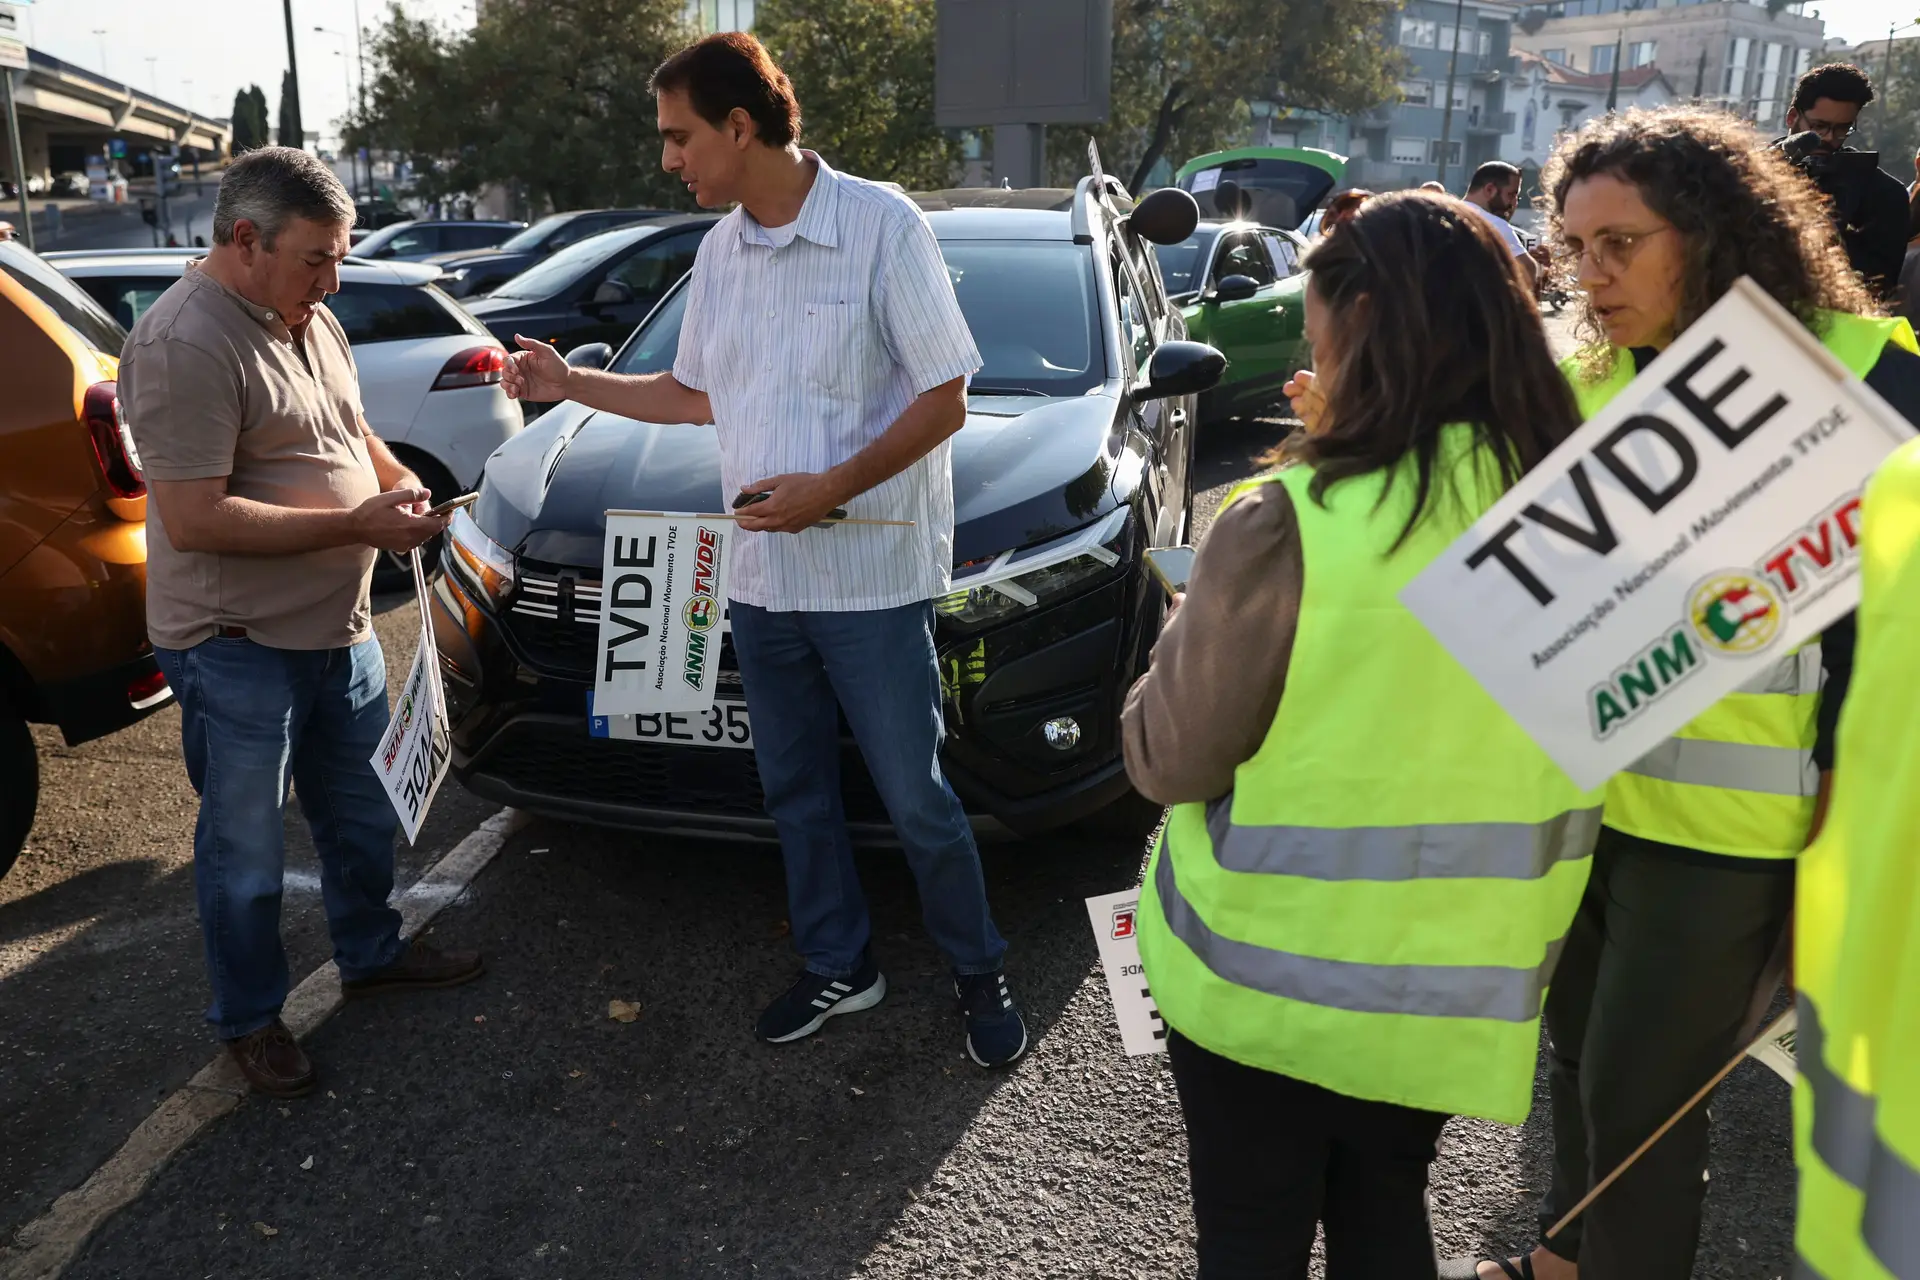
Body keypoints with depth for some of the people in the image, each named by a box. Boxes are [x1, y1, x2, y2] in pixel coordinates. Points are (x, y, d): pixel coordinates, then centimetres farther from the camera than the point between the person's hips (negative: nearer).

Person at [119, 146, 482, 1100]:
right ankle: (248, 1019, 27)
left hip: (336, 629, 8)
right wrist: (355, 524, -24)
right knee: (245, 853, 8)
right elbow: (193, 521, -25)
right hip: (236, 651, -8)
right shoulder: (183, 344, -21)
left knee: (360, 816, 22)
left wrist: (394, 477, 1)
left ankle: (372, 954, 43)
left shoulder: (306, 319, 8)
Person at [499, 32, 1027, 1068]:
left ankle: (977, 973, 24)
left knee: (914, 797, 2)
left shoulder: (881, 224, -11)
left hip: (872, 577, -6)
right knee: (795, 791, 15)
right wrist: (570, 384, 16)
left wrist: (831, 488, -21)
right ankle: (838, 967, 34)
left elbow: (944, 401, -13)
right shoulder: (719, 251, 10)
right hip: (762, 577, 7)